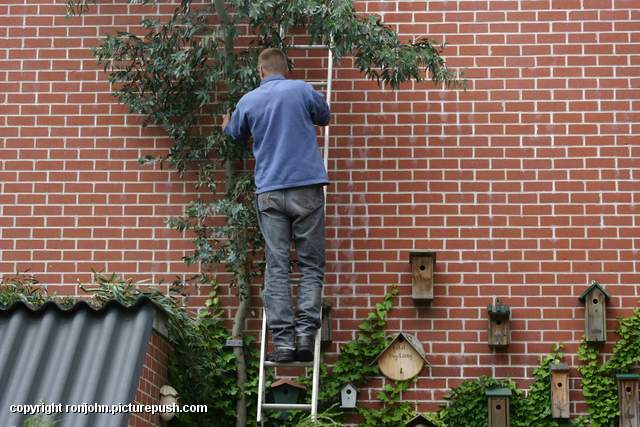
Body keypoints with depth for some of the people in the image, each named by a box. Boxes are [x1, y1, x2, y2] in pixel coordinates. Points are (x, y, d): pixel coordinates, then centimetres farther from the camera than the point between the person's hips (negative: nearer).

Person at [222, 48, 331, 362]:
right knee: (311, 265, 4)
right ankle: (306, 334, -8)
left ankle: (283, 342, -5)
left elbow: (236, 136, 29)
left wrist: (226, 125, 52)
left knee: (277, 269, 1)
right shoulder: (302, 90, 3)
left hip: (269, 192, 1)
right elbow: (325, 117, 23)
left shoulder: (248, 101, 9)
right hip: (307, 187, -1)